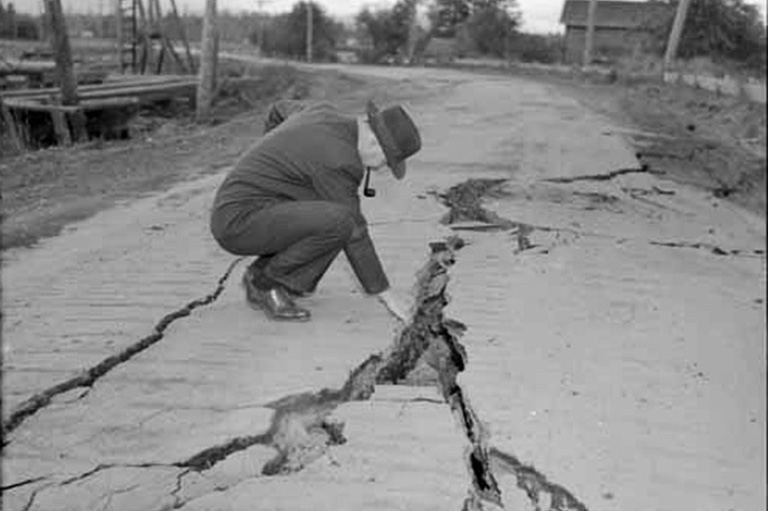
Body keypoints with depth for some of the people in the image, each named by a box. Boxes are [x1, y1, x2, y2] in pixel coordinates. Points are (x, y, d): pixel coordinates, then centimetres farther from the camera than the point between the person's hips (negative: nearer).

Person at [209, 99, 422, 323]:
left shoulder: (327, 113, 7)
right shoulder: (339, 161, -20)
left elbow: (281, 110, 27)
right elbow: (354, 233, -15)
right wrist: (385, 293, -7)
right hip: (240, 222, -10)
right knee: (339, 221, -29)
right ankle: (264, 282, -7)